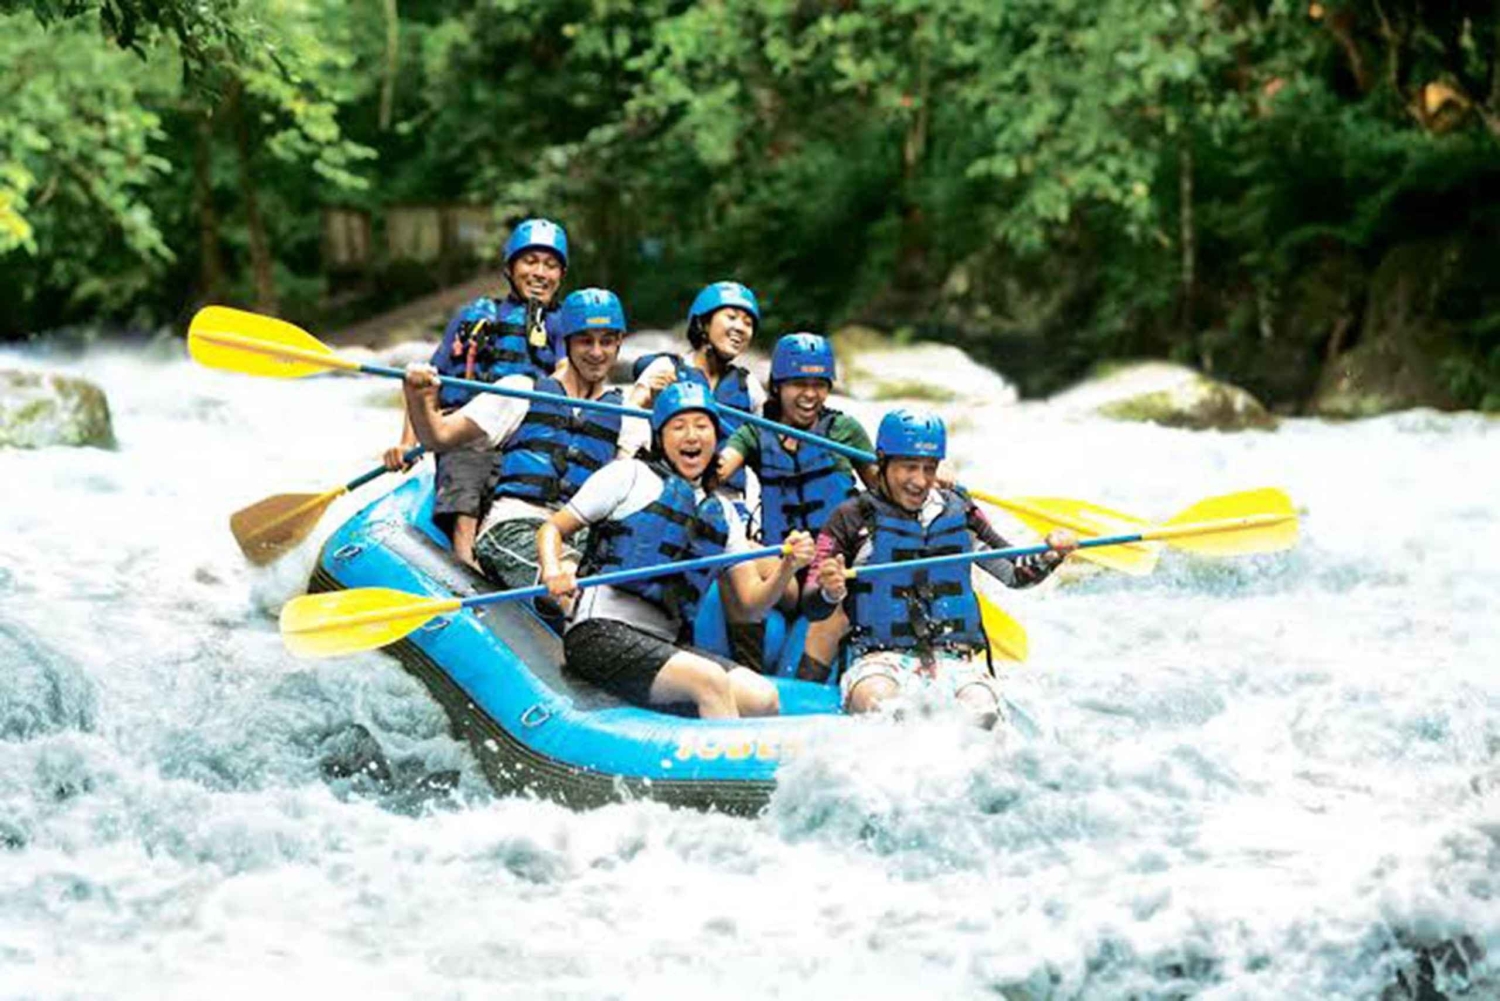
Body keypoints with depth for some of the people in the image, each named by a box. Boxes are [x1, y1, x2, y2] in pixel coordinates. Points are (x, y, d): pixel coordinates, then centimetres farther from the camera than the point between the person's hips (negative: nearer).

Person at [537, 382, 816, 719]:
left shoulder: (723, 513, 21)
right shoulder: (630, 475, 7)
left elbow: (752, 602, 15)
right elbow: (552, 529, 6)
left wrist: (786, 569, -5)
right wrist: (553, 571, -16)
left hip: (662, 644, 6)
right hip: (600, 633, -6)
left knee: (763, 698, -17)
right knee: (710, 680, -29)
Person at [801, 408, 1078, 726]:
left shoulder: (958, 513, 15)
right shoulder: (853, 519, 4)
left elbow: (1016, 574, 22)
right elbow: (811, 608, -1)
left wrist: (1050, 556, 1)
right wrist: (830, 593, -24)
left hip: (955, 660, 3)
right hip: (880, 659, -3)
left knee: (983, 712, -31)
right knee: (879, 704, -38)